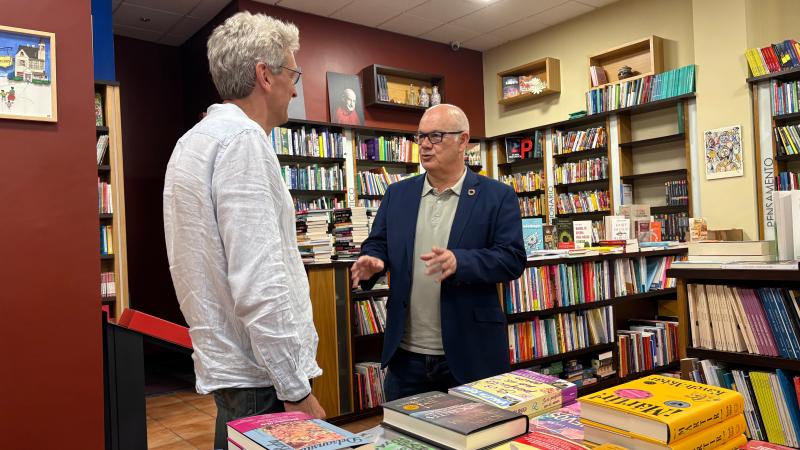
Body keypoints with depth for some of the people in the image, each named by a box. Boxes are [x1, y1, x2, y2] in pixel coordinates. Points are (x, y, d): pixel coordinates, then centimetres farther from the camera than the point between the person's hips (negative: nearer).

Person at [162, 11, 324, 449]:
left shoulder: (196, 140, 12)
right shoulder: (243, 139, -19)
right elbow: (259, 285, -25)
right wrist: (297, 392, -19)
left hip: (224, 364, 10)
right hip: (261, 379, -9)